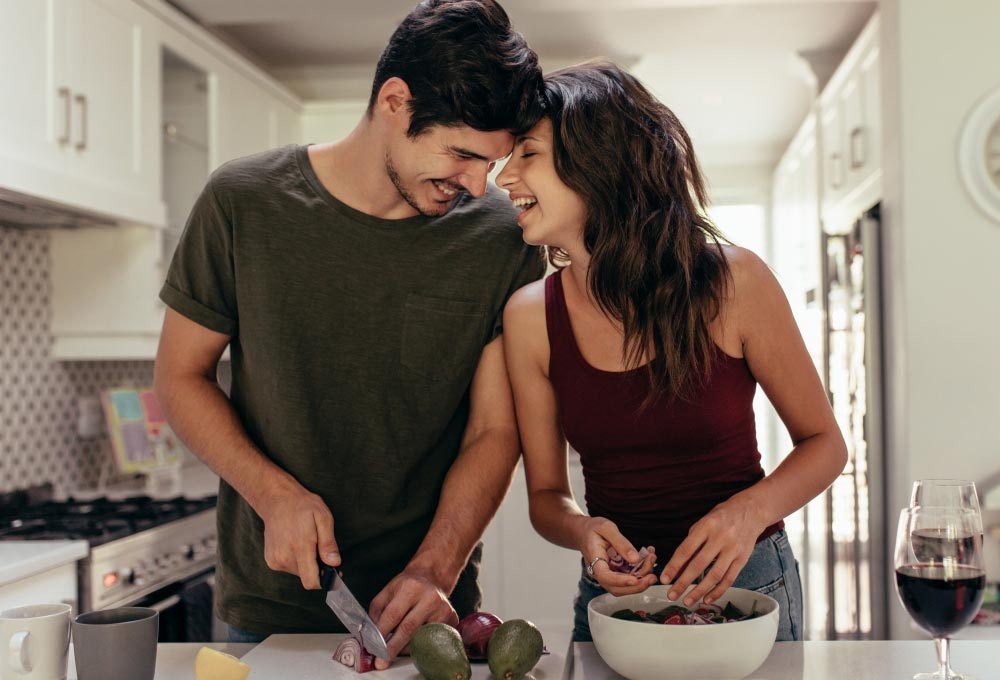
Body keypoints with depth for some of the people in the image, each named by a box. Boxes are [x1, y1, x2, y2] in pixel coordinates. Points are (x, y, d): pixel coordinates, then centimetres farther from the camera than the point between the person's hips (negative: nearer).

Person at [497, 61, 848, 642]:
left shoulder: (732, 281, -16)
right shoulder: (530, 316, -9)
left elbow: (824, 443, -5)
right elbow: (546, 493, -1)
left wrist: (750, 510, -23)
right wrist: (583, 531, -22)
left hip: (746, 585, -1)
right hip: (612, 591, 2)